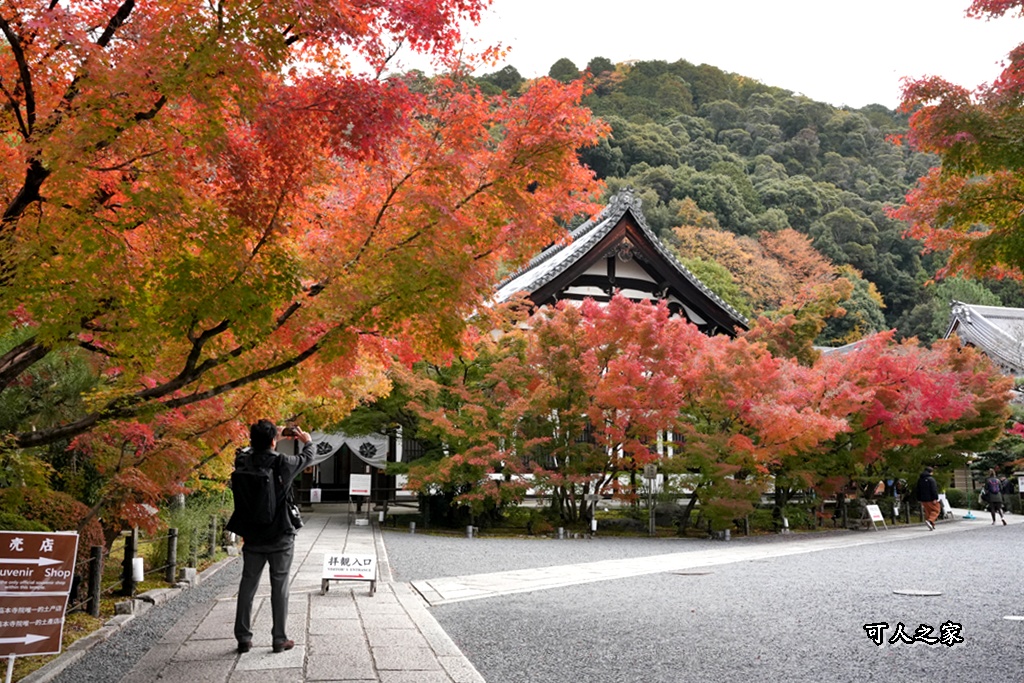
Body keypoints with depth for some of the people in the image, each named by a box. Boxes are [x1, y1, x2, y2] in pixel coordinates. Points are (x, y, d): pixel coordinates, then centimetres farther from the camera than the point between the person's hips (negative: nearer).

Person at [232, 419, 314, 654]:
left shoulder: (243, 462, -7)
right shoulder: (282, 463, -16)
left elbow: (250, 450, 18)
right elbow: (307, 457, 4)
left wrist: (267, 437, 27)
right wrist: (308, 441, 25)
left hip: (252, 538, 3)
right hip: (280, 538, -3)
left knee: (247, 586, 12)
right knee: (279, 587, 6)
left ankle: (243, 638, 18)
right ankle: (279, 639, 12)